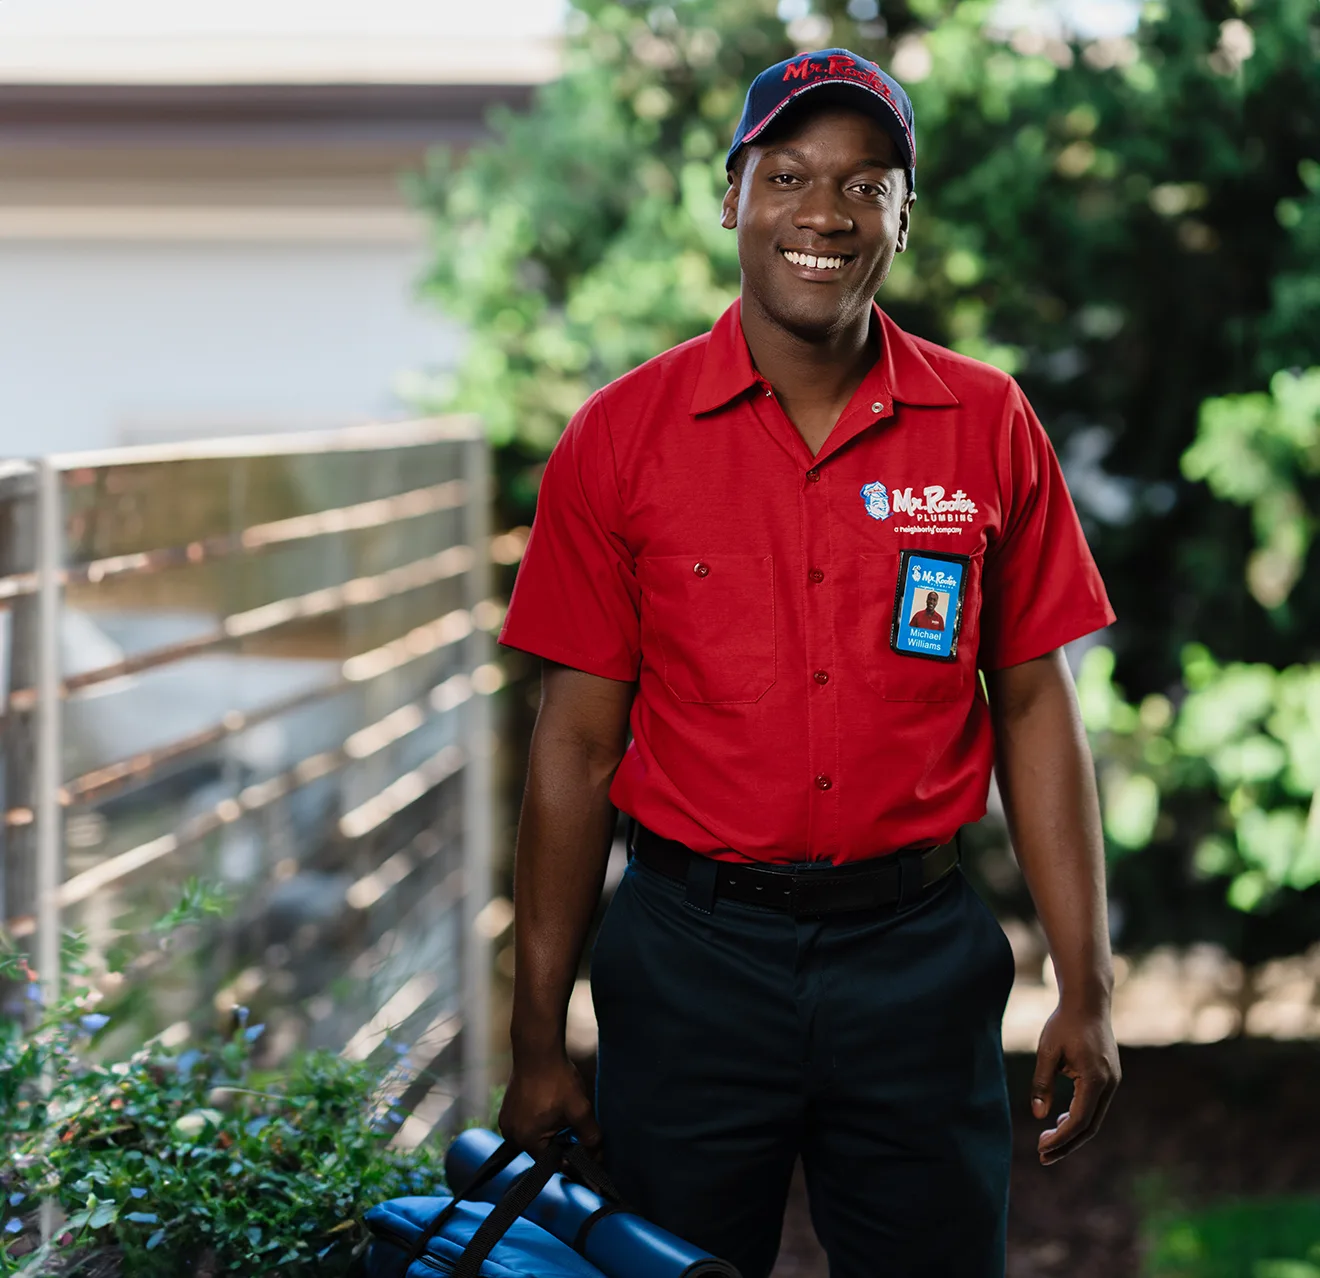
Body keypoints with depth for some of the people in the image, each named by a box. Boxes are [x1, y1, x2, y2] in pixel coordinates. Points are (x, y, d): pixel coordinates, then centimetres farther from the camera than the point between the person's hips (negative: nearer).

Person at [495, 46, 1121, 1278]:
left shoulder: (988, 427, 1)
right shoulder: (621, 436, -2)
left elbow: (1033, 707, 5)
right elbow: (577, 740, -1)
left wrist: (1085, 991, 0)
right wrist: (538, 1041, -2)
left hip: (917, 947, 1)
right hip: (692, 954, -1)